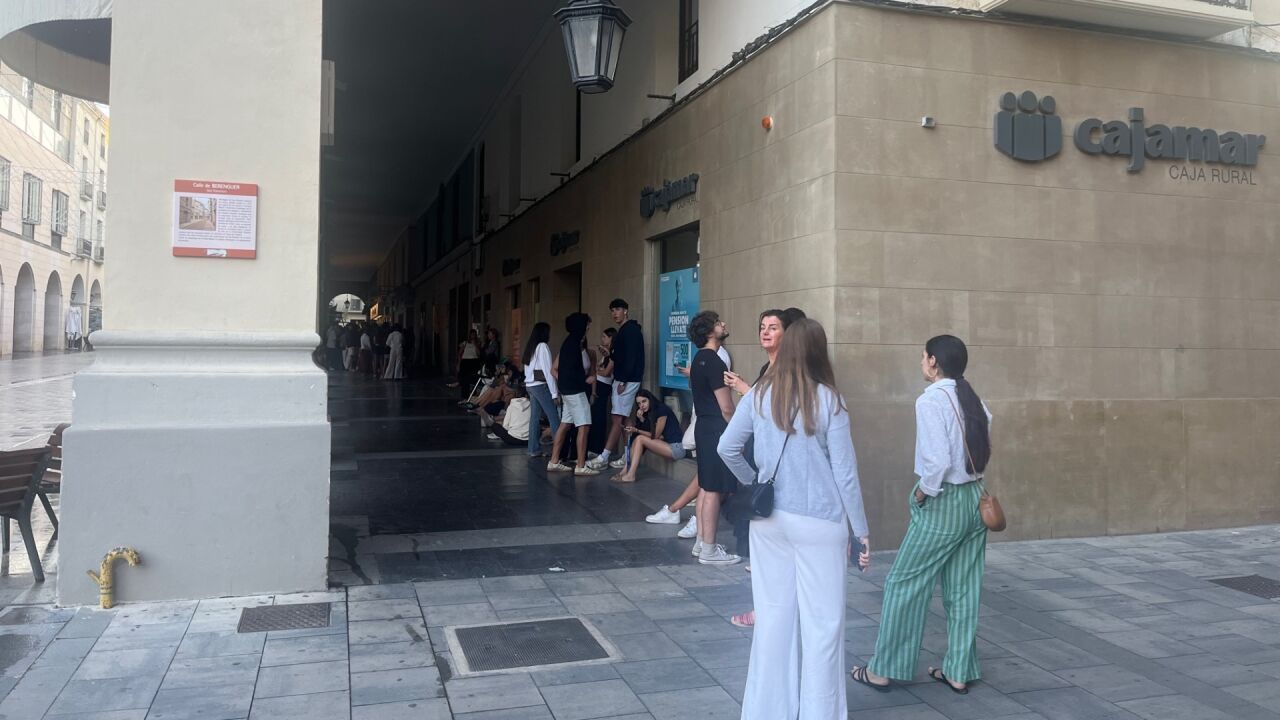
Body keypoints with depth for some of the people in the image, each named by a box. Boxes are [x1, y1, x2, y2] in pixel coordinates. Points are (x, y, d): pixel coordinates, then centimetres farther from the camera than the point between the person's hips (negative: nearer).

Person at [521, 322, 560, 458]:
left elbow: (527, 369, 15)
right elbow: (548, 370, -14)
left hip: (529, 385, 8)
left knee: (535, 417, 8)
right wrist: (554, 392, -14)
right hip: (541, 385, -8)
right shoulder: (543, 346, -10)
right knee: (554, 418, -7)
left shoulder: (530, 347, 15)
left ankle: (534, 449, 9)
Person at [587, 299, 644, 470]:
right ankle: (628, 458, 11)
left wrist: (623, 381, -21)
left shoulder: (631, 330, -12)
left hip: (627, 381, -10)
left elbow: (631, 357, -19)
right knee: (621, 420, 9)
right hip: (621, 379, 10)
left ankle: (603, 457, -11)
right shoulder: (623, 331, 18)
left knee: (617, 419, -10)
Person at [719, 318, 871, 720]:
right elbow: (845, 472, -8)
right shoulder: (828, 400, -10)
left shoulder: (759, 395, -1)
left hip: (769, 518, 4)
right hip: (818, 522, -4)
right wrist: (861, 531, -1)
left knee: (773, 614, 14)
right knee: (822, 620, 7)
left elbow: (727, 449, 4)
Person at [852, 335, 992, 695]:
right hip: (974, 498, 8)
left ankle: (883, 670, 13)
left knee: (904, 583, 4)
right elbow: (982, 449, 7)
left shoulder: (931, 400, -17)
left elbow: (938, 460, -24)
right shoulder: (973, 400, 6)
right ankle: (959, 672, 24)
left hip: (943, 503, -7)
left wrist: (922, 493, -10)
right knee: (964, 588, 14)